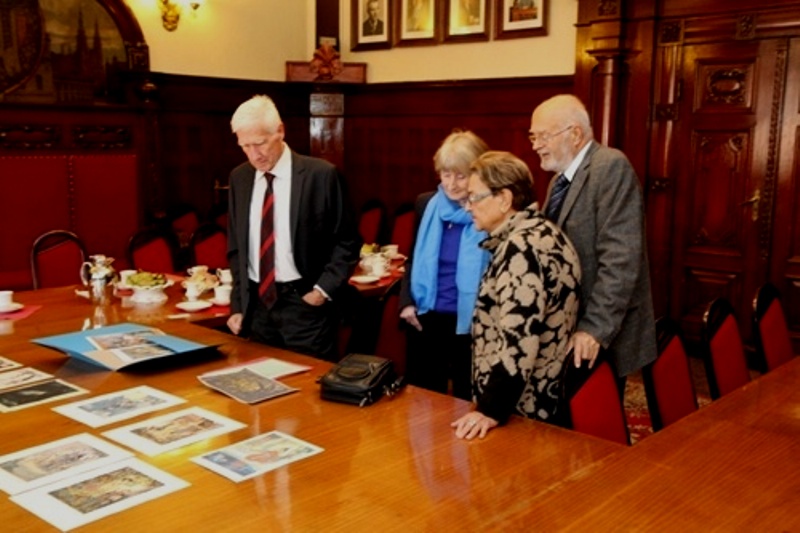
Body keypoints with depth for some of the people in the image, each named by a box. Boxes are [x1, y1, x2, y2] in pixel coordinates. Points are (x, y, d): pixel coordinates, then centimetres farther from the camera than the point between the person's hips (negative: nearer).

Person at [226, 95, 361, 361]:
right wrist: (238, 305, 8)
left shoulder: (320, 174, -9)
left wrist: (324, 289, -12)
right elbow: (236, 247, 12)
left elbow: (347, 242, -3)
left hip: (304, 304, -4)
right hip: (256, 303, 4)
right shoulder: (239, 177, 5)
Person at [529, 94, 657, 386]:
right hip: (566, 329, 8)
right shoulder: (561, 178, 14)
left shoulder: (611, 166, -15)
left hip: (599, 338, -8)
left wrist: (595, 328, -25)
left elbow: (620, 258, -22)